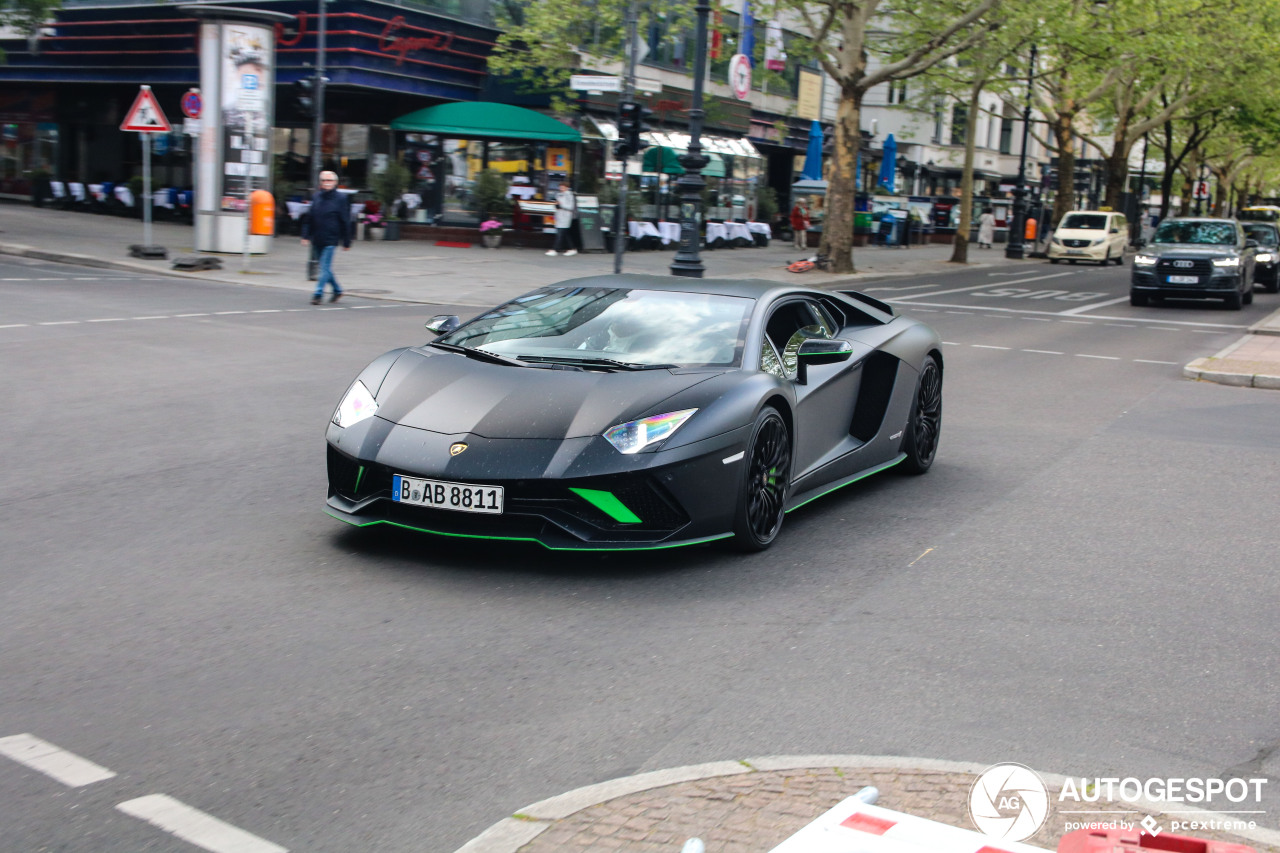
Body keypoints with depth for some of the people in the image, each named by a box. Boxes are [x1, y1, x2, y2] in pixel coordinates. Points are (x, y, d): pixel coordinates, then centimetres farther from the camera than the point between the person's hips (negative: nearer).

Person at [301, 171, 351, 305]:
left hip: (331, 240, -5)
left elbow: (345, 222, -3)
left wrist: (346, 242, -3)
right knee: (325, 267, 12)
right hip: (317, 239, 5)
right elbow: (309, 218, 13)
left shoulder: (341, 198, -4)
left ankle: (318, 293, -8)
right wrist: (306, 235, 5)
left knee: (325, 267, -9)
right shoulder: (316, 197, 9)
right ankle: (337, 290, 27)